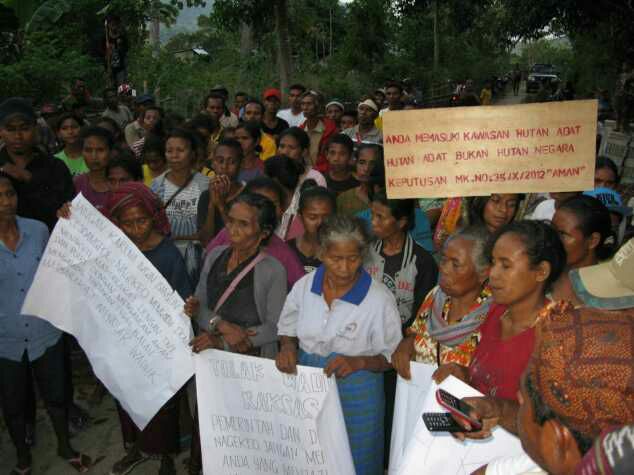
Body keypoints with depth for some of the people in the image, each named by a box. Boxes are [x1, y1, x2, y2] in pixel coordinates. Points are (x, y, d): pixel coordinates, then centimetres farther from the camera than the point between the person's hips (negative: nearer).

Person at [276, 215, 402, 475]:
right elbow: (288, 330, 9)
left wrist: (359, 362, -24)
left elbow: (390, 356, -7)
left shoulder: (379, 298, -16)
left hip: (355, 395, -3)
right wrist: (288, 348, -12)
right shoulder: (304, 286, -6)